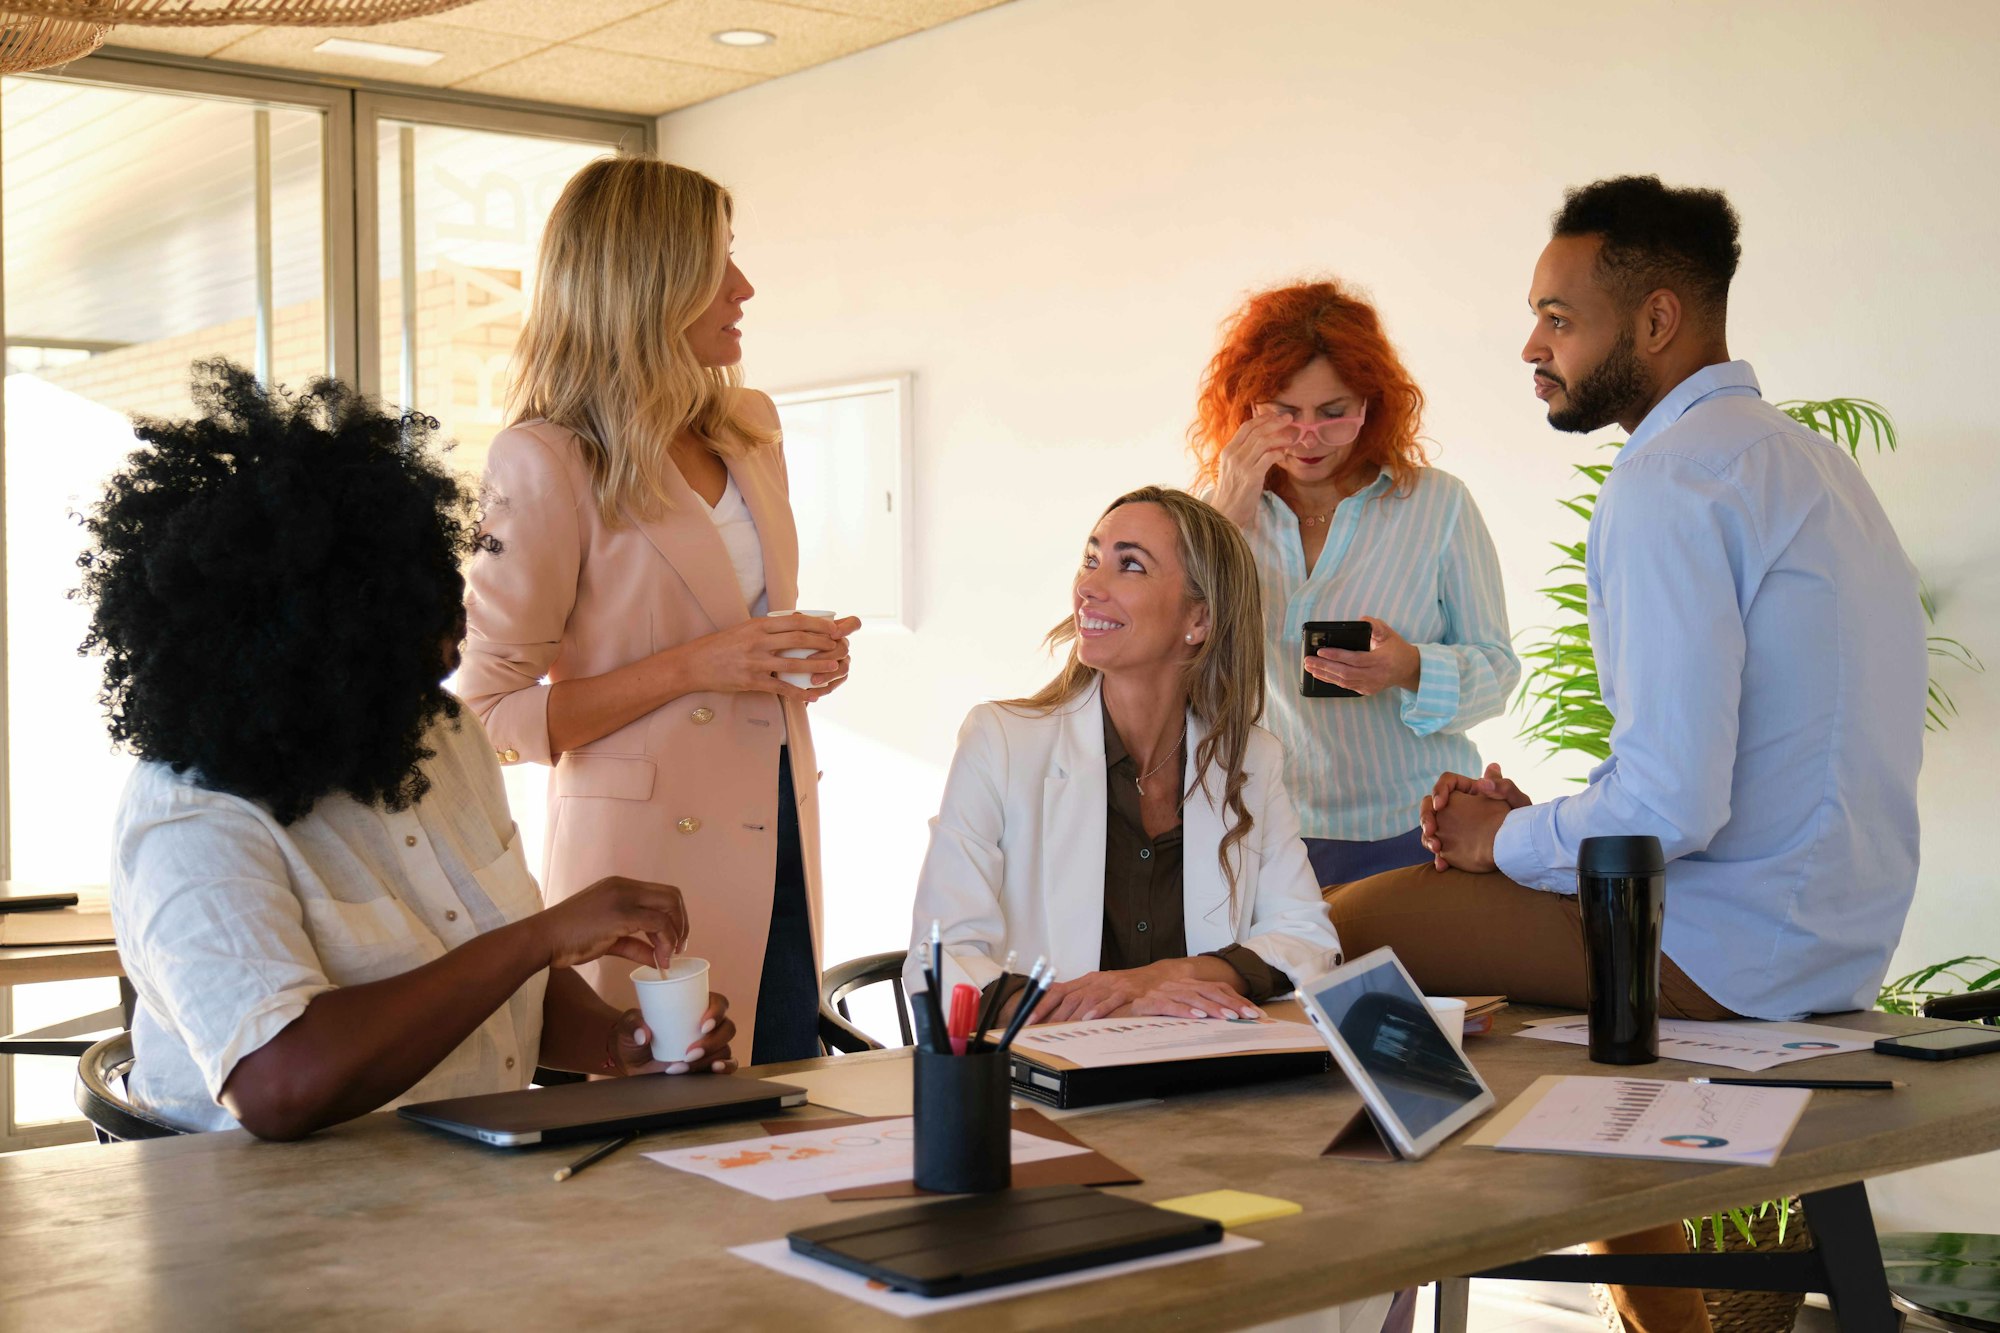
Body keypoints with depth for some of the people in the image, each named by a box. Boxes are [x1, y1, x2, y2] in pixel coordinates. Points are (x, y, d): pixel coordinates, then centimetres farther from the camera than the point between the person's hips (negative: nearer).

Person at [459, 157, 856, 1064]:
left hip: (778, 839, 7)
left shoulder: (749, 429, 12)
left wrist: (805, 653, 6)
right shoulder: (545, 463, -11)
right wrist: (693, 667, -19)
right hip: (650, 859, -7)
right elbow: (490, 713, -13)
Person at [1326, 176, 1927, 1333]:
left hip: (1733, 951, -10)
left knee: (1349, 926, -8)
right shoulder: (1811, 458, 14)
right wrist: (1543, 815, 12)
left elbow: (1671, 804, -25)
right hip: (1840, 929, 10)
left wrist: (1509, 842, -7)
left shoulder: (1670, 481, -18)